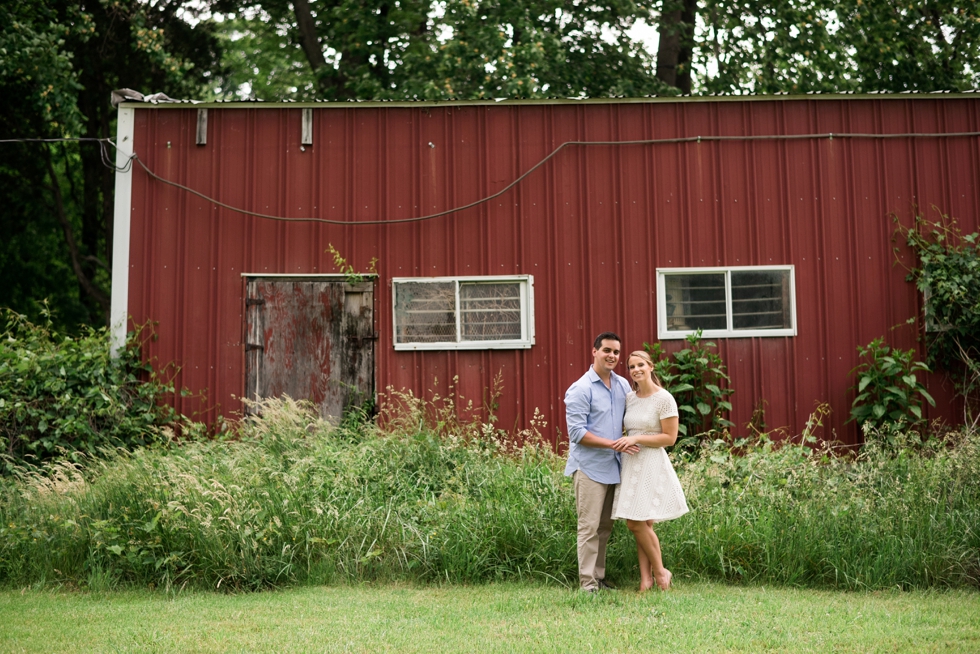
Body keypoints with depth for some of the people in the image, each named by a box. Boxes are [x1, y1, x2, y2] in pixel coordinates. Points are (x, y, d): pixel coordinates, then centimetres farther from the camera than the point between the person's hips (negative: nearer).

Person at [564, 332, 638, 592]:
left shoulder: (623, 385, 10)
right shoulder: (580, 390, -10)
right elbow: (577, 433, -14)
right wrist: (613, 444, -18)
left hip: (613, 467, 7)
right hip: (589, 467, -6)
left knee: (605, 527, 12)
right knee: (589, 527, -5)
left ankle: (599, 577, 21)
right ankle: (587, 583, -1)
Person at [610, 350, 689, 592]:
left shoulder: (664, 399, -9)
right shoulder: (629, 398, 10)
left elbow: (669, 437, -10)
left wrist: (637, 439, -16)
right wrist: (624, 442, 4)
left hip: (652, 464, -6)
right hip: (630, 463, 6)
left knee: (638, 523, -9)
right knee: (639, 524, 6)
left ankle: (660, 571, 8)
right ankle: (646, 578, 11)